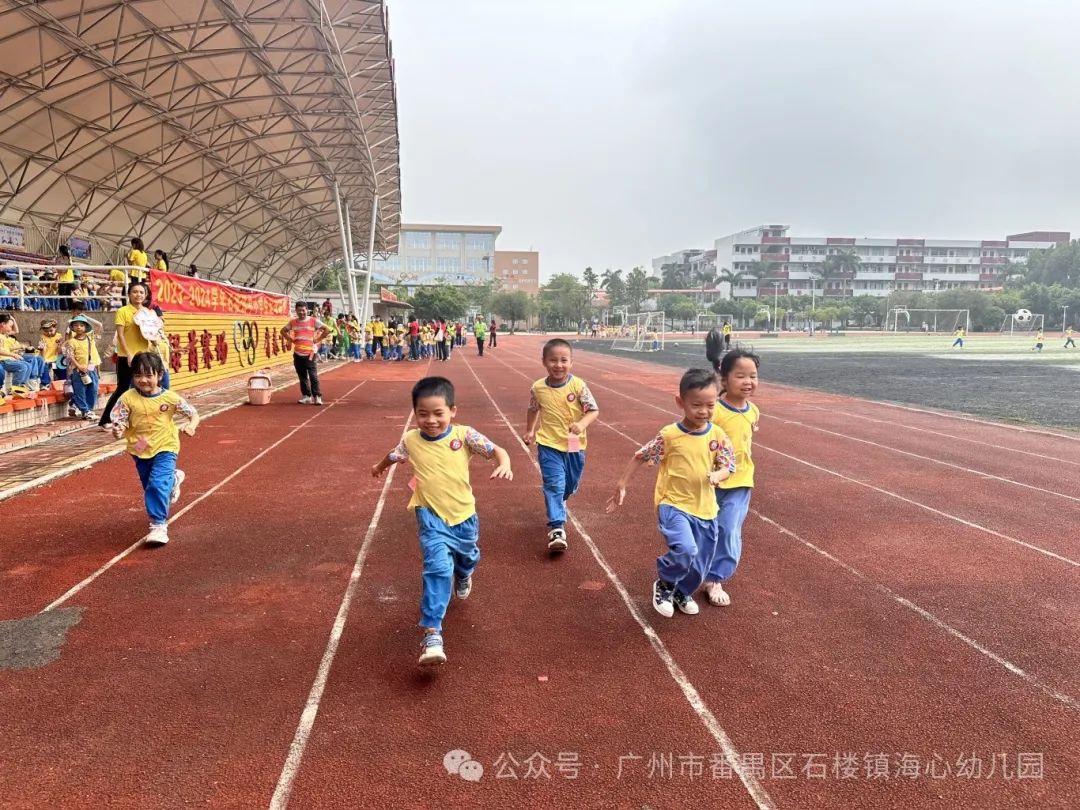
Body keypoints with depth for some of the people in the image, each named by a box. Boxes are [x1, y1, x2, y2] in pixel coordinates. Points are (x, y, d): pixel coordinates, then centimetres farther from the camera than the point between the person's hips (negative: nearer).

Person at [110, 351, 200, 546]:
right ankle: (173, 479, 54)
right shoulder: (128, 398, -12)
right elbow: (120, 425, -10)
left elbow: (194, 414, -4)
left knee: (158, 485, -19)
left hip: (165, 448, -3)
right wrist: (117, 432, -33)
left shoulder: (170, 398, -13)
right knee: (151, 488, 21)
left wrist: (191, 425, -25)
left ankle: (159, 525, -9)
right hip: (139, 451, 3)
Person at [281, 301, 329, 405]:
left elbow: (327, 330, -4)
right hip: (297, 353, 5)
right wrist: (291, 340, 7)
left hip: (309, 352, -4)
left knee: (313, 375, -10)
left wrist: (317, 339, -7)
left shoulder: (314, 321, -3)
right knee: (302, 376, 9)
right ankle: (306, 396, 18)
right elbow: (283, 331, 21)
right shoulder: (293, 322, 8)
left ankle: (317, 396, -6)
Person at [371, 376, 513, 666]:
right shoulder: (411, 440, -8)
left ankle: (463, 577, 66)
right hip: (431, 517, -2)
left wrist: (504, 465, -38)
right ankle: (431, 634, -19)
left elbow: (497, 450, -15)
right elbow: (393, 456, 14)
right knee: (438, 568, -22)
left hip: (464, 515, 2)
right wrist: (380, 466, 35)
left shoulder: (464, 435, -15)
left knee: (468, 558, 28)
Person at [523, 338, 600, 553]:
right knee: (554, 484, -12)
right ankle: (557, 528, -10)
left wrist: (582, 424, -31)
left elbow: (594, 411, -13)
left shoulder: (578, 385, -14)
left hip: (575, 445, 1)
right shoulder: (538, 388, -8)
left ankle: (558, 503, 51)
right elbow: (533, 410, 12)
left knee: (570, 485, 19)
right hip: (549, 445, -1)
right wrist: (529, 431, 21)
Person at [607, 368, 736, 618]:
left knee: (700, 561, 14)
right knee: (685, 549, -26)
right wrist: (621, 485, -1)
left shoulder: (718, 436, -4)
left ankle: (683, 592, 46)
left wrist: (716, 475, -22)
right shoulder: (669, 435, -13)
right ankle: (664, 585, 5)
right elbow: (640, 457, -3)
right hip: (673, 504, -4)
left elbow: (727, 467, 2)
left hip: (705, 508, 4)